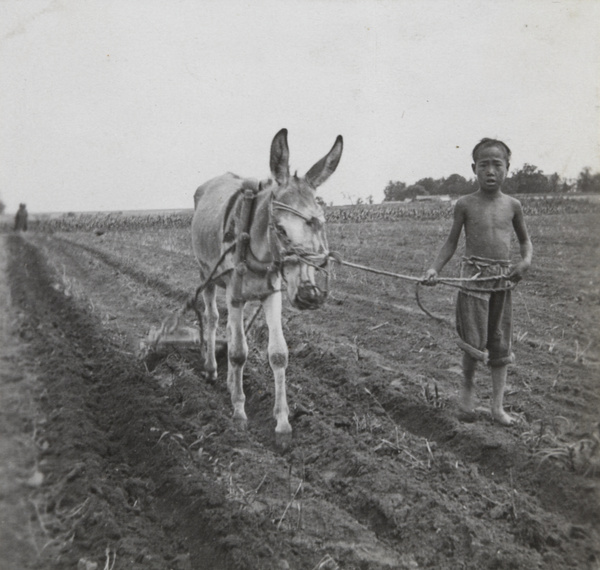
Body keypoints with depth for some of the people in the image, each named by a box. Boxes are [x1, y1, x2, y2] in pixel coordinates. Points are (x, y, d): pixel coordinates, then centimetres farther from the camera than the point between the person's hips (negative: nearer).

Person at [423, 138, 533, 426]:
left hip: (503, 280, 3)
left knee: (501, 345, 7)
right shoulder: (465, 204, -3)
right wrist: (435, 268, -9)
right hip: (474, 277, -3)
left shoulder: (512, 205, 4)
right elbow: (451, 242, 4)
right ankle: (466, 391, 22)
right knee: (475, 343, -6)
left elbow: (525, 240, 15)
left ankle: (498, 406, 17)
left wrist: (526, 261, -5)